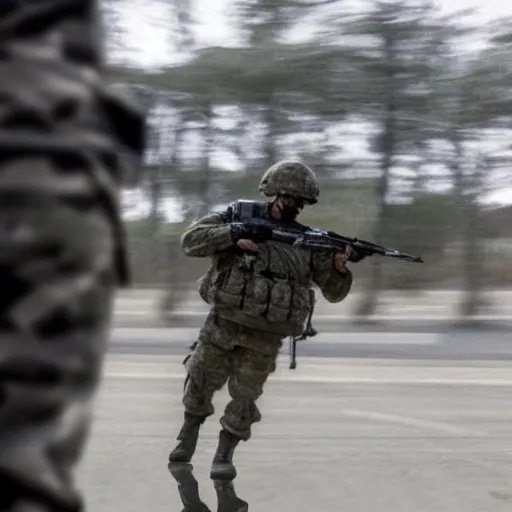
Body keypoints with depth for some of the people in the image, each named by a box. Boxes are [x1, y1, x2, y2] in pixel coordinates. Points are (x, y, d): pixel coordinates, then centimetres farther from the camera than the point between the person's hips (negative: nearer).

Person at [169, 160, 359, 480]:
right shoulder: (239, 219, -3)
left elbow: (334, 293, 3)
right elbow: (191, 241, -12)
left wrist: (339, 268, -20)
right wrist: (233, 236, -25)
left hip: (265, 339, 0)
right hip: (222, 327, 0)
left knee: (244, 399, 4)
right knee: (200, 385, 15)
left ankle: (224, 455, 20)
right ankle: (187, 440, 38)